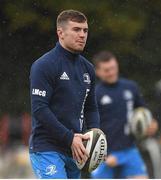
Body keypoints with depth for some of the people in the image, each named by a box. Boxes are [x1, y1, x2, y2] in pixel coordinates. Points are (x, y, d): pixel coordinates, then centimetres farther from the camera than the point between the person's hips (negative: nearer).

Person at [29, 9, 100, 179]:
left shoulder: (87, 68, 14)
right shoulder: (44, 66, -10)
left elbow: (91, 107, 22)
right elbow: (39, 109, -17)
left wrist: (94, 130, 0)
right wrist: (70, 138, -20)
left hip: (73, 151, 8)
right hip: (46, 150, -8)